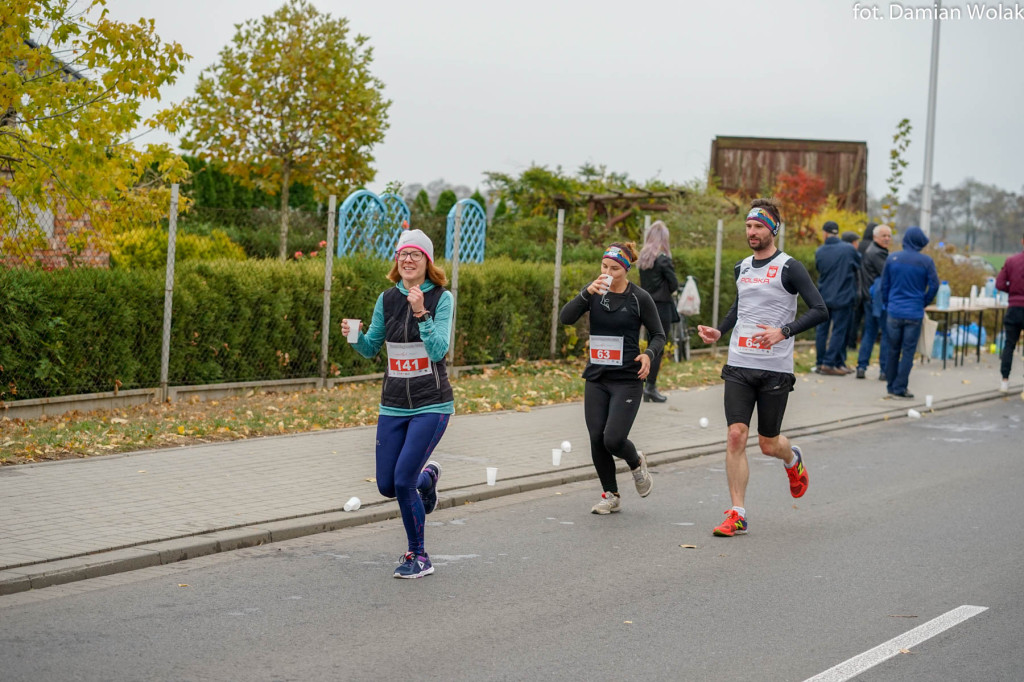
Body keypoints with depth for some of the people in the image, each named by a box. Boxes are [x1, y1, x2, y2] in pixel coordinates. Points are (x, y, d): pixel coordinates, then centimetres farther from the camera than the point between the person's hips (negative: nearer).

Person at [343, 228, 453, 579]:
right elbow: (371, 348, 13)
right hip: (393, 404, 5)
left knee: (403, 480, -14)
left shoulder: (441, 298, -7)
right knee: (386, 485, 5)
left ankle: (418, 557, 5)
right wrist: (354, 336, -8)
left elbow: (438, 351, -17)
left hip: (431, 404, -5)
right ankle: (427, 476, 39)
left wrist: (421, 313, -28)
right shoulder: (387, 299, 5)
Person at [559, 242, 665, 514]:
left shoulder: (639, 298, -6)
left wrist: (649, 354, -19)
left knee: (613, 439, -14)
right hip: (596, 379, 4)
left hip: (627, 380, -4)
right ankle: (611, 496, 19)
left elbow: (658, 335, 1)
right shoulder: (594, 291, 3)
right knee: (597, 439, 0)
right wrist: (587, 293, -22)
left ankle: (636, 462, 22)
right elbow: (565, 318, -9)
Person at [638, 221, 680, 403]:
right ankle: (650, 387, -2)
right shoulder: (663, 259, -13)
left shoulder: (643, 257, 7)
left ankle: (649, 387, 14)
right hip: (661, 307, -7)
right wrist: (666, 291, 7)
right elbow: (674, 284, -10)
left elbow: (643, 283, 11)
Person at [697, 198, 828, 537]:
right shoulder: (742, 268, 12)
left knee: (768, 444, 5)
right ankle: (737, 515, -5)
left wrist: (784, 332, -24)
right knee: (736, 436, -8)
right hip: (739, 366, 4)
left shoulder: (789, 267, -7)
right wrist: (719, 331, 14)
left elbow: (820, 310, -12)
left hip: (775, 369, -4)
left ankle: (793, 459, 43)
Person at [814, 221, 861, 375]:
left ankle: (820, 362, 16)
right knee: (839, 330, 2)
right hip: (842, 297, -3)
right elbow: (860, 265, 1)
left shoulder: (819, 251, -4)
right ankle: (828, 363, -3)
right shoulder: (849, 250, -11)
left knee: (822, 330, 13)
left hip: (823, 297, 3)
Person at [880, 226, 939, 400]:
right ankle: (899, 388, 1)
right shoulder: (926, 261, -7)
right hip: (914, 314, -3)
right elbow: (934, 286, -6)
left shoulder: (892, 258, 1)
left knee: (893, 350, 13)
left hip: (894, 312, 3)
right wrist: (923, 302, 10)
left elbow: (884, 285, 6)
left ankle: (891, 386, 18)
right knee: (908, 351, 2)